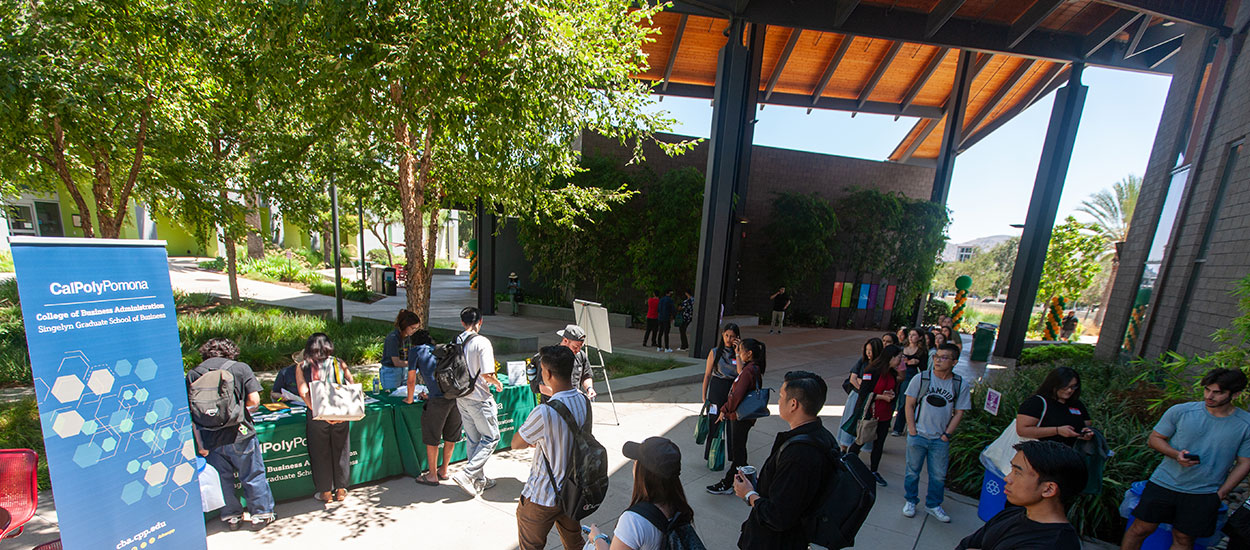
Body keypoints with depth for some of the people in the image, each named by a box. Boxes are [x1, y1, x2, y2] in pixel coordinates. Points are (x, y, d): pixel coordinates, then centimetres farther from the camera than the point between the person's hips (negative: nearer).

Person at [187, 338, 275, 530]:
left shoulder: (192, 374, 2)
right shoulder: (241, 368, -4)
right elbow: (254, 400, -9)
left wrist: (200, 443, 1)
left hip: (210, 438, 3)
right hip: (239, 434, -2)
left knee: (223, 478, 18)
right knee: (253, 476, 11)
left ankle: (231, 516, 30)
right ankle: (261, 514, 20)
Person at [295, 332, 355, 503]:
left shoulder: (302, 368, 2)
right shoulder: (339, 364, 4)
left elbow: (303, 393, -11)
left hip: (317, 416, -1)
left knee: (320, 453, 14)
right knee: (340, 451, 14)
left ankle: (326, 492, 25)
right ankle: (341, 490, 26)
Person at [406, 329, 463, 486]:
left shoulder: (415, 351, 12)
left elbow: (411, 380, 11)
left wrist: (410, 399, 27)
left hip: (439, 398, -6)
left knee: (431, 438, 13)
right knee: (451, 436, 20)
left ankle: (432, 476, 24)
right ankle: (443, 471, 35)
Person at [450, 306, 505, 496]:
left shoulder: (456, 341, 2)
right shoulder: (482, 342, -18)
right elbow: (487, 374, -22)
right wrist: (497, 383, -2)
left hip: (461, 397, 7)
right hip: (479, 398, -7)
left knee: (473, 440, 16)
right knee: (491, 437, 7)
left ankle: (479, 480, 27)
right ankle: (466, 474, 0)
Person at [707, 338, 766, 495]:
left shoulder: (748, 370, -24)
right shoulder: (756, 368, 5)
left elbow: (737, 395, -29)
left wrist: (725, 410, -17)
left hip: (740, 417, -9)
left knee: (737, 450, 3)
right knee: (739, 448, 20)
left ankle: (727, 485, 17)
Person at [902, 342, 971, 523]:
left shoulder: (961, 386, -4)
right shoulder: (921, 379, -8)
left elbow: (959, 413, 2)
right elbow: (909, 405, -4)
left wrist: (947, 435, -3)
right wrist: (912, 431, -7)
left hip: (940, 440, 1)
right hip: (918, 435, -1)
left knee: (939, 475, 13)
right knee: (913, 471, 10)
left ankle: (933, 505, 33)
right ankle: (910, 501, 29)